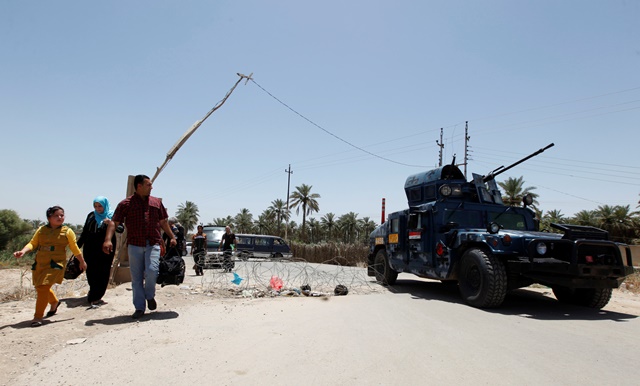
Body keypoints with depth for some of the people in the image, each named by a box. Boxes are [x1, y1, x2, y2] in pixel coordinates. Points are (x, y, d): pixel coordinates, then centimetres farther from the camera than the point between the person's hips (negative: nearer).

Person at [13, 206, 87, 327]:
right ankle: (54, 302, 45)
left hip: (55, 264, -4)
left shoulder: (67, 231, 2)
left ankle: (38, 317, -1)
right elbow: (33, 243, 4)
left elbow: (74, 248, 9)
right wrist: (23, 251, -16)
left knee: (44, 288, -13)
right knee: (40, 288, 16)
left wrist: (82, 262, 15)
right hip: (39, 264, 4)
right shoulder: (41, 230, 9)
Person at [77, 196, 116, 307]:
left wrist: (111, 224, -29)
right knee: (91, 273, 3)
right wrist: (78, 245, 17)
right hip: (90, 250, 3)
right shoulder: (91, 216, 10)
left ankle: (94, 297, 6)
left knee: (102, 274, -1)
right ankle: (94, 297, 20)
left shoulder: (112, 216, 0)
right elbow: (84, 232, 18)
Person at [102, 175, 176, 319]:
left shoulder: (156, 202, 12)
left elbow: (163, 222, 18)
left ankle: (150, 296, 12)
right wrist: (108, 239, -19)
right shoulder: (126, 204, 2)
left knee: (151, 271, -17)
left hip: (153, 244, 1)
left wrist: (172, 237, 13)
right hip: (134, 245, -1)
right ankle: (139, 307, 16)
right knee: (136, 278, 4)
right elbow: (114, 222, -5)